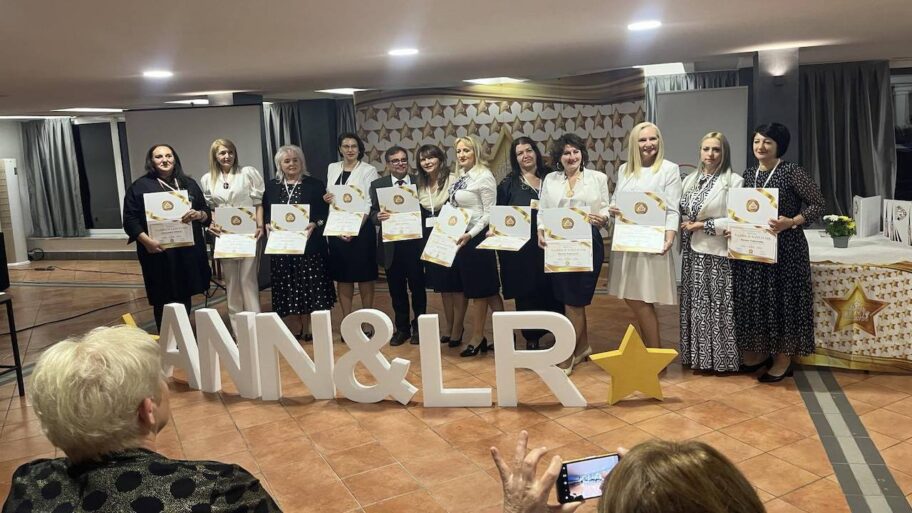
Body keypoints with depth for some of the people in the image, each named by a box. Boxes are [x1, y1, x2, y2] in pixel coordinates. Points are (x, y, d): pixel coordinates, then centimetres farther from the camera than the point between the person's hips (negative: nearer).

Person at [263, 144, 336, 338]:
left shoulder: (315, 185, 2)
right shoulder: (272, 186, 11)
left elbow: (325, 213, 0)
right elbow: (265, 213, 13)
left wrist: (314, 224, -18)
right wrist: (268, 225, -7)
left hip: (309, 245, -3)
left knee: (310, 286, -1)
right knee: (286, 287, 6)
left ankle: (311, 328, 10)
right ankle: (293, 330, 16)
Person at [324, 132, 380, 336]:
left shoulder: (369, 170, -3)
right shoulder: (332, 168, 11)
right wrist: (325, 198, -6)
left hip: (361, 229, -4)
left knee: (364, 276, 3)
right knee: (342, 277, 7)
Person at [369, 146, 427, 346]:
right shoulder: (378, 185, 5)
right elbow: (372, 212, 1)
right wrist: (378, 217, -21)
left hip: (415, 243, -1)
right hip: (391, 245, 1)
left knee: (417, 286, 8)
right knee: (397, 289, 10)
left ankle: (418, 326, 23)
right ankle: (402, 328, 24)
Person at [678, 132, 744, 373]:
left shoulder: (733, 181, -7)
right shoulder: (690, 180, 13)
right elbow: (681, 212, 19)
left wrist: (704, 225, -14)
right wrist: (684, 223, -1)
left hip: (718, 254, -6)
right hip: (693, 252, 6)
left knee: (719, 307, -1)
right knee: (695, 306, 11)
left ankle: (723, 359, 11)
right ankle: (698, 356, 22)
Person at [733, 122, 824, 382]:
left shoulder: (792, 171, -10)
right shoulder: (749, 173, 8)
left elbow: (817, 204, -9)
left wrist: (791, 222, -24)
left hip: (785, 247, -6)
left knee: (782, 298, 1)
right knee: (753, 298, 11)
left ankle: (783, 358, 14)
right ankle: (761, 352, 27)